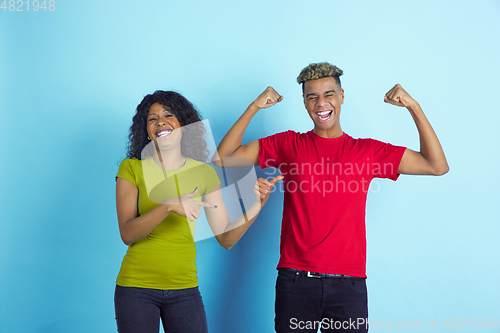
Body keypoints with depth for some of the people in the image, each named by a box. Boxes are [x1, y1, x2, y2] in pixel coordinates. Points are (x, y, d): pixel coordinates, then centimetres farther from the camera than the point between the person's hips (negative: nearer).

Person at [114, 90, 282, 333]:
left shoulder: (204, 173, 4)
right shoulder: (131, 169, -2)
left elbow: (226, 238, 2)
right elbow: (127, 234, -12)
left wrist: (256, 206, -12)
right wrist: (168, 206, -25)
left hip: (185, 289, 2)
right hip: (136, 288, -2)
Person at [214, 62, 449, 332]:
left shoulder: (367, 151, 8)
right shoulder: (288, 145, 8)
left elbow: (437, 165, 7)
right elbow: (224, 156, 4)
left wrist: (414, 107, 0)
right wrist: (254, 108, -5)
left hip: (349, 283, 1)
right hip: (295, 280, 0)